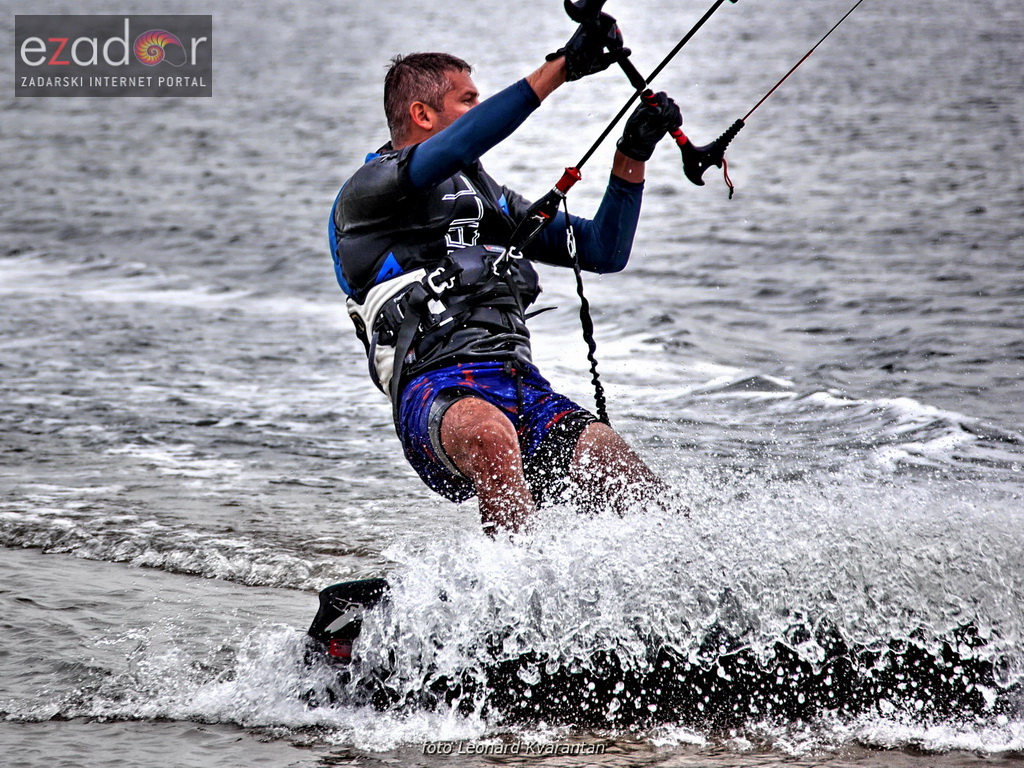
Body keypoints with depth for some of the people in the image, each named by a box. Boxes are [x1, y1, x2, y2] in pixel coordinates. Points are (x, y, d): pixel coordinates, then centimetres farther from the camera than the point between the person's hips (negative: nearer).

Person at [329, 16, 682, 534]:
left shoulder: (493, 200, 31)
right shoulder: (368, 190, 7)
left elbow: (604, 251, 30)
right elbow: (455, 147, -13)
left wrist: (632, 156, 15)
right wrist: (560, 69, -18)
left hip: (522, 385, 7)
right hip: (436, 389, -6)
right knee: (489, 435, -42)